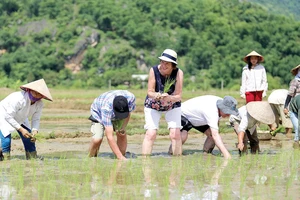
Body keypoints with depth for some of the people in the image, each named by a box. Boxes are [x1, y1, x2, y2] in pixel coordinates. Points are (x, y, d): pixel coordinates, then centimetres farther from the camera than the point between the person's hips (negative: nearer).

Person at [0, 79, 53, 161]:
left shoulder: (39, 104, -18)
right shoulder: (19, 98, -40)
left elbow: (36, 119, -8)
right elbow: (8, 117, -33)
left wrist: (34, 132, -27)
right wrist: (21, 129, -35)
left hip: (20, 119, 6)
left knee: (29, 140, -1)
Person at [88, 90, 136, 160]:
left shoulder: (131, 97, -34)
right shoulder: (106, 108, -46)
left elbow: (128, 113, -7)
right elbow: (109, 137, -46)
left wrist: (123, 127, -23)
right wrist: (120, 156, -50)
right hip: (98, 113, -5)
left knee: (121, 134, -13)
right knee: (97, 139, -25)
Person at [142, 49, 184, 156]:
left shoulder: (178, 73, -25)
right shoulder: (154, 70, -25)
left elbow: (178, 96, -28)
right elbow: (150, 92, -22)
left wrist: (169, 98, -50)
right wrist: (156, 96, -46)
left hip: (172, 106, 1)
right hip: (153, 105, 0)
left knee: (175, 134, -13)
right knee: (150, 133, -14)